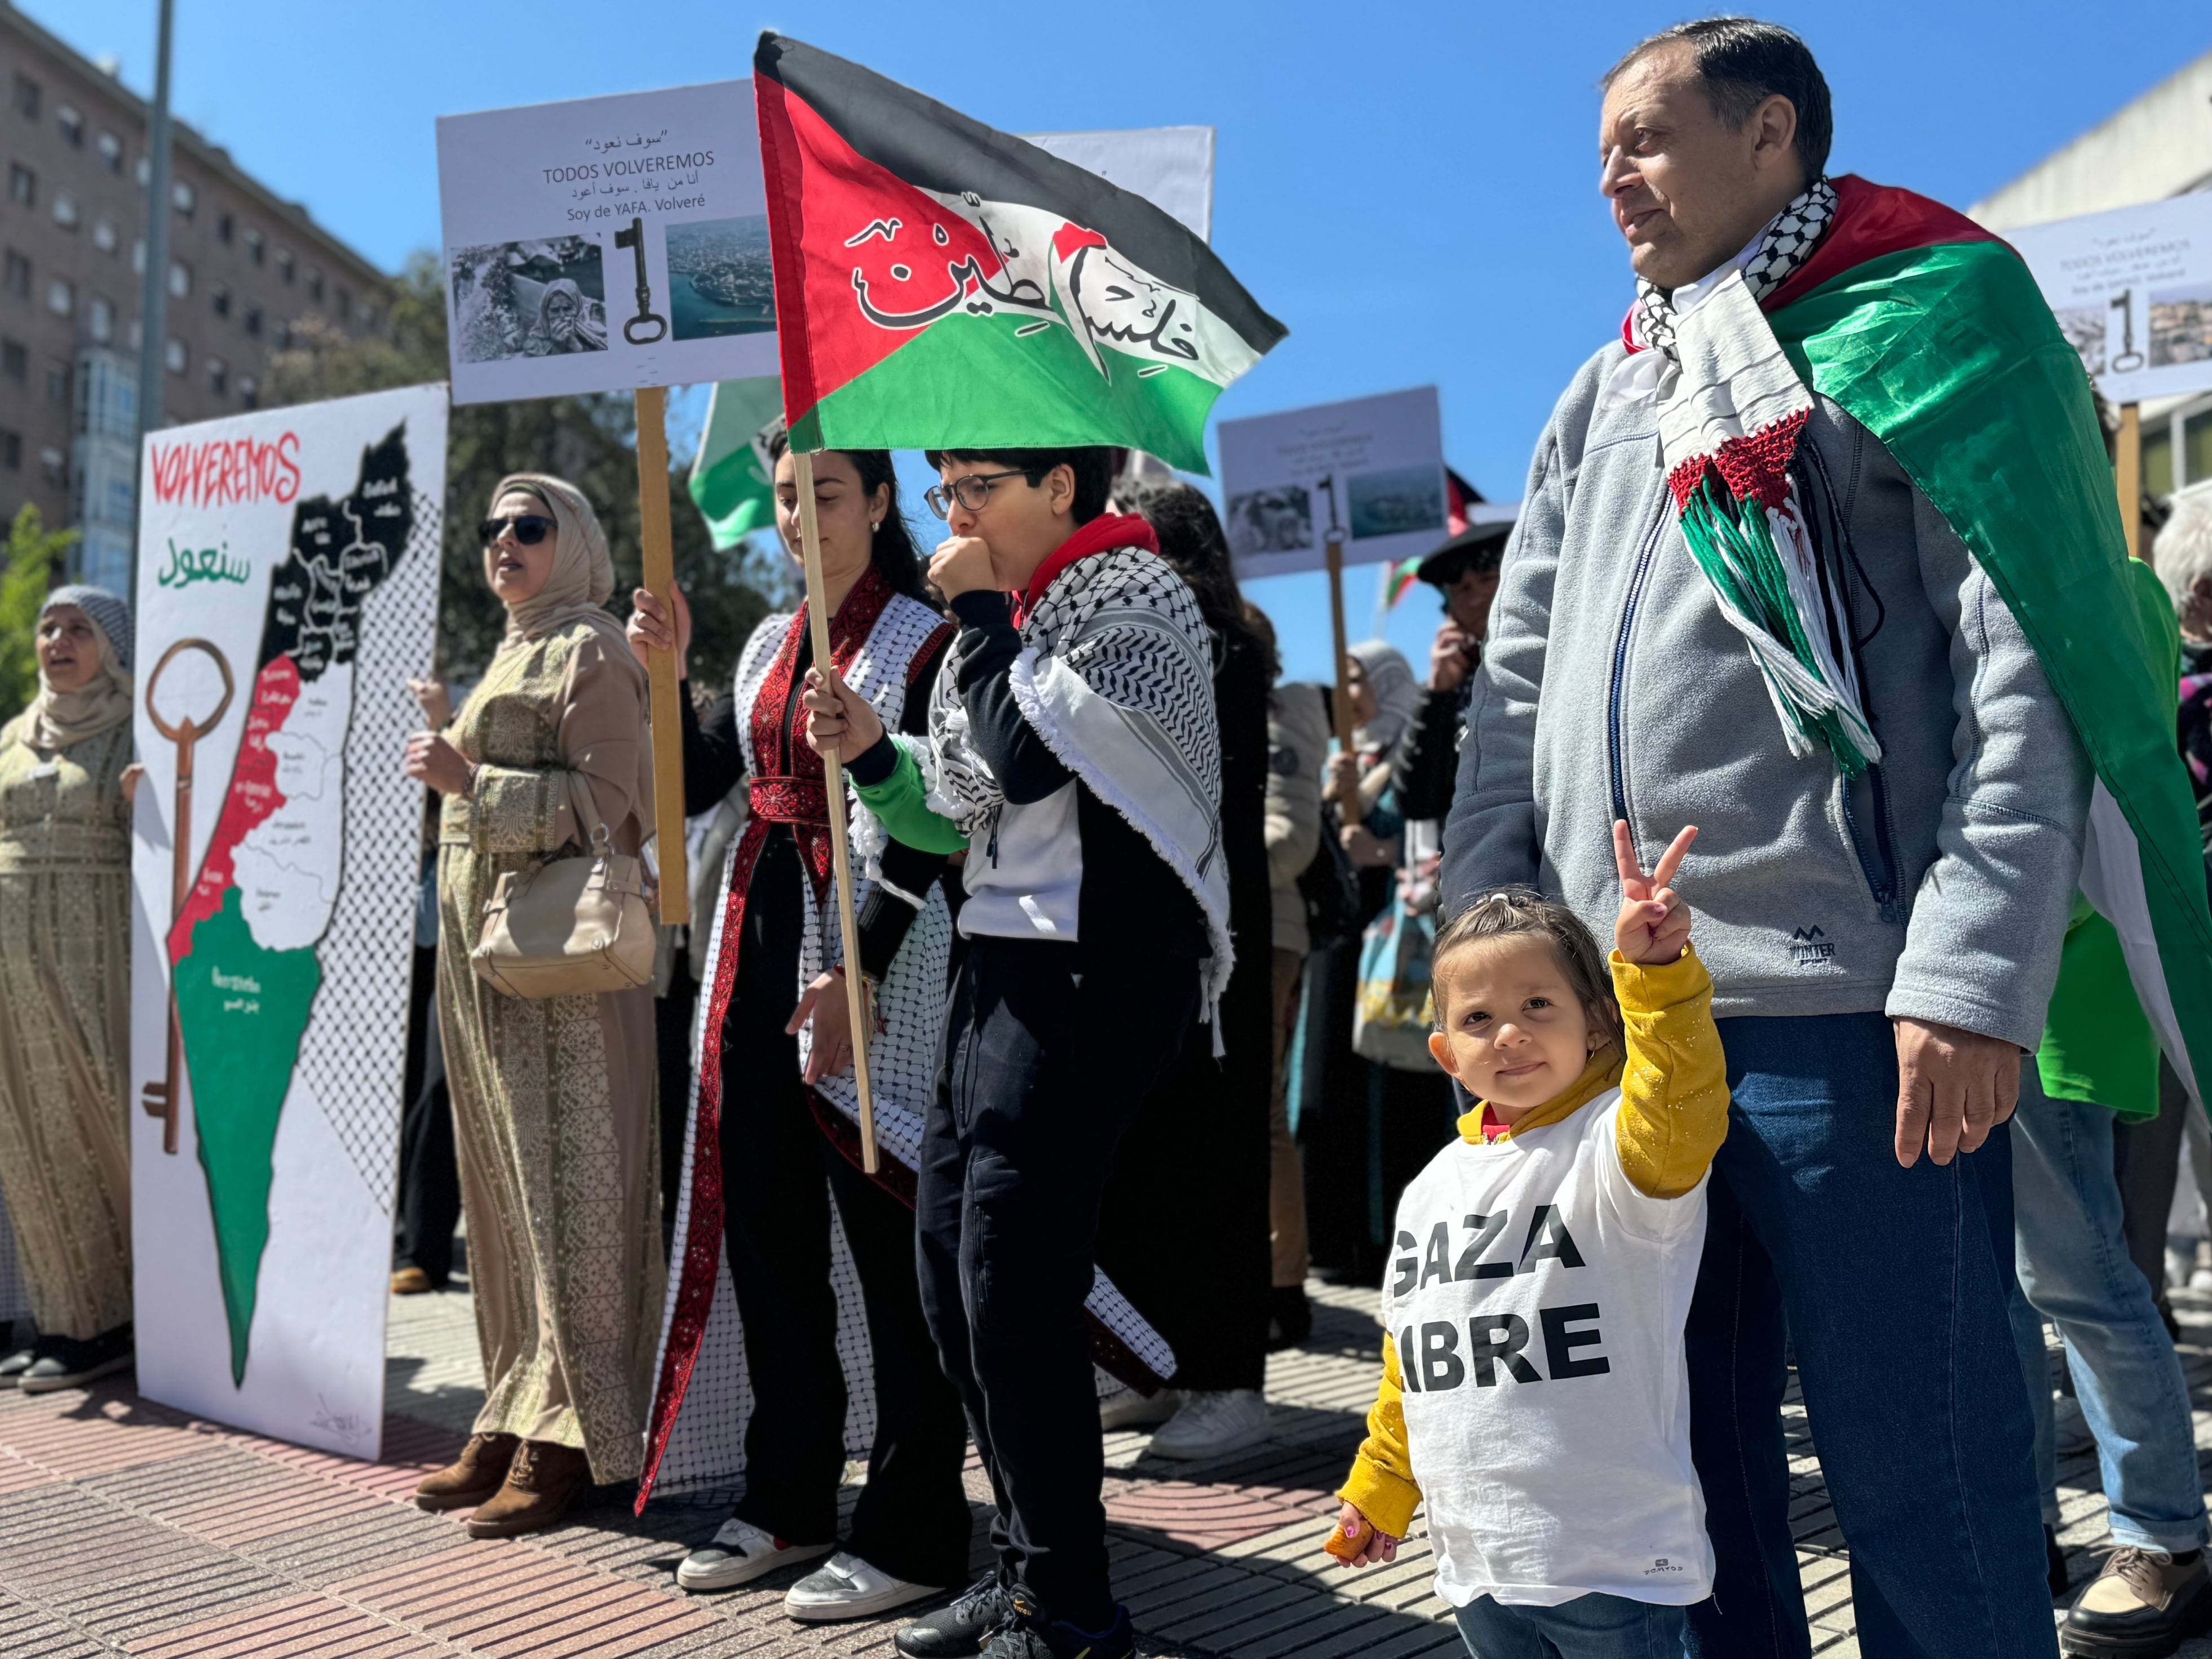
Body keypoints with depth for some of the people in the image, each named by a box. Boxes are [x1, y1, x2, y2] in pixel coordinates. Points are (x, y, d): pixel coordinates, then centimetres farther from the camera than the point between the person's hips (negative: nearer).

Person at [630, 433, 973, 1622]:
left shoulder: (926, 642, -5)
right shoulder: (767, 646, 16)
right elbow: (693, 787, 14)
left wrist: (855, 975, -20)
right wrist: (664, 672, 2)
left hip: (875, 950, -7)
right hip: (758, 941, 7)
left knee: (887, 1237, -3)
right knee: (765, 1233, 11)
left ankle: (911, 1535, 7)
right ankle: (788, 1500, 25)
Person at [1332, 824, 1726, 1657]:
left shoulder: (1616, 1145, -9)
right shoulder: (1434, 1187, 8)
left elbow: (1679, 1120, -35)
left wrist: (1657, 968, -46)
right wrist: (1380, 1487, 23)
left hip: (1613, 1564, -5)